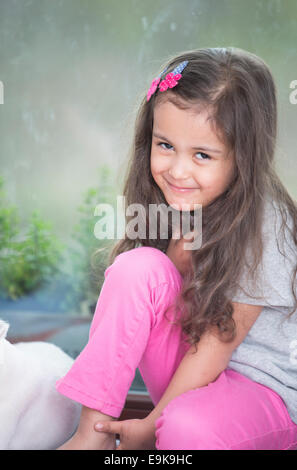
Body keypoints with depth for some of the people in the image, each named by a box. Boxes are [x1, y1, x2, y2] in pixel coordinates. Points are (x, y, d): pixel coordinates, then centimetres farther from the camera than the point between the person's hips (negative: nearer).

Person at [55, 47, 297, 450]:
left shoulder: (264, 227, -21)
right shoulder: (169, 204, -4)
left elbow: (216, 345, -20)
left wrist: (150, 428, -17)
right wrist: (182, 245, -22)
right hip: (188, 366, 6)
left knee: (189, 428, -40)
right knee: (138, 266, -22)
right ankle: (92, 435, -16)